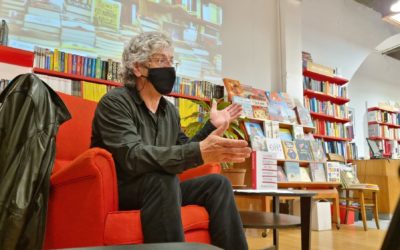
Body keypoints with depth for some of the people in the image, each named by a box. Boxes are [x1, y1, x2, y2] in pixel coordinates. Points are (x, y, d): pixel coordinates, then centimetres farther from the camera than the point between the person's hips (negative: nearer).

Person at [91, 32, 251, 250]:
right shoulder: (115, 102, -15)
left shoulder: (170, 111, 8)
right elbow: (133, 157, -31)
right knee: (163, 180, -36)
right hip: (118, 190, -6)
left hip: (160, 190, 7)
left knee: (217, 183, -9)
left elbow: (182, 151, 14)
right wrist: (199, 152, -42)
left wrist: (212, 126, 3)